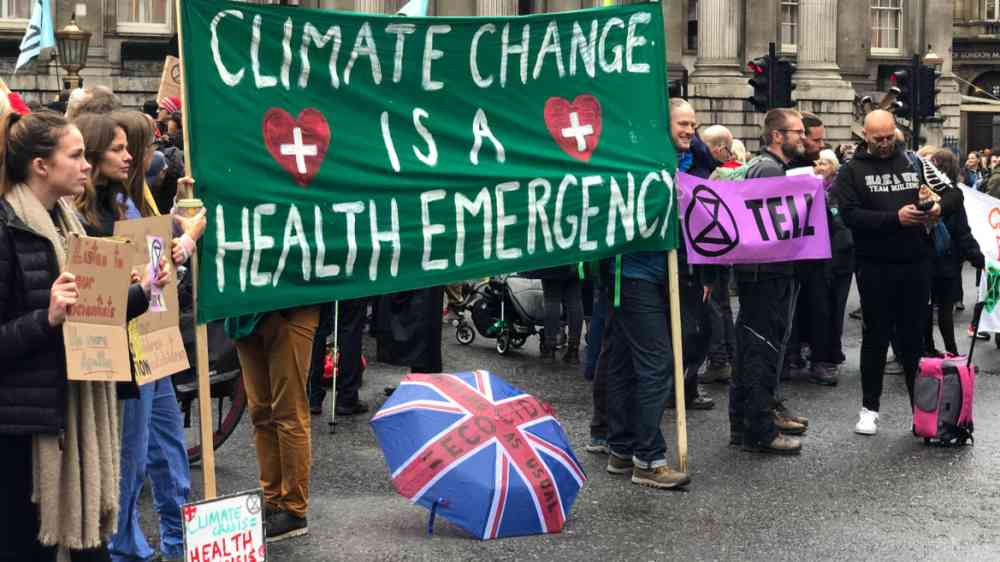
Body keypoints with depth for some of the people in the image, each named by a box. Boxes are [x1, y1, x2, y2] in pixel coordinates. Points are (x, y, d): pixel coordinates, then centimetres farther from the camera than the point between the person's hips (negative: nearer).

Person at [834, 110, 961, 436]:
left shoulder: (915, 162, 8)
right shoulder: (853, 171, 0)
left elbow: (954, 194, 10)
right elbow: (850, 214, -13)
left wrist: (939, 207, -13)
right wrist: (895, 218, -22)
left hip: (915, 263, 2)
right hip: (874, 266, -2)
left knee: (914, 337, 10)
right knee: (875, 337, 8)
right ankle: (870, 408, 18)